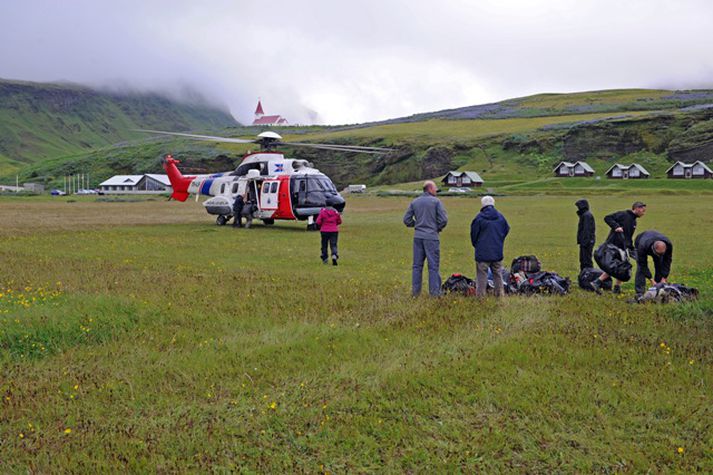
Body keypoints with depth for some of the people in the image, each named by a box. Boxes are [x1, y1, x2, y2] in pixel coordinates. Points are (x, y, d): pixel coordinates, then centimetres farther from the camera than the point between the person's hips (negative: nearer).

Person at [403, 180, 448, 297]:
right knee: (433, 266, 1)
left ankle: (415, 291, 13)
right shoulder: (436, 201, -5)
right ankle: (434, 292, 2)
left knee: (417, 265, 11)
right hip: (431, 237, -4)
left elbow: (406, 220, 6)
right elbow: (444, 219, -11)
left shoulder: (414, 202, 8)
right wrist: (438, 228, 6)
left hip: (418, 237, 4)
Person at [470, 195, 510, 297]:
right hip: (497, 252, 4)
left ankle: (480, 295, -1)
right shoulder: (500, 217, 3)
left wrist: (476, 245, 17)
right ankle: (500, 293, 15)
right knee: (497, 273, 14)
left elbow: (474, 234, -1)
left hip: (482, 252, -4)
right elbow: (506, 230, 13)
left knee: (481, 274, 0)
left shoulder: (479, 217, -9)